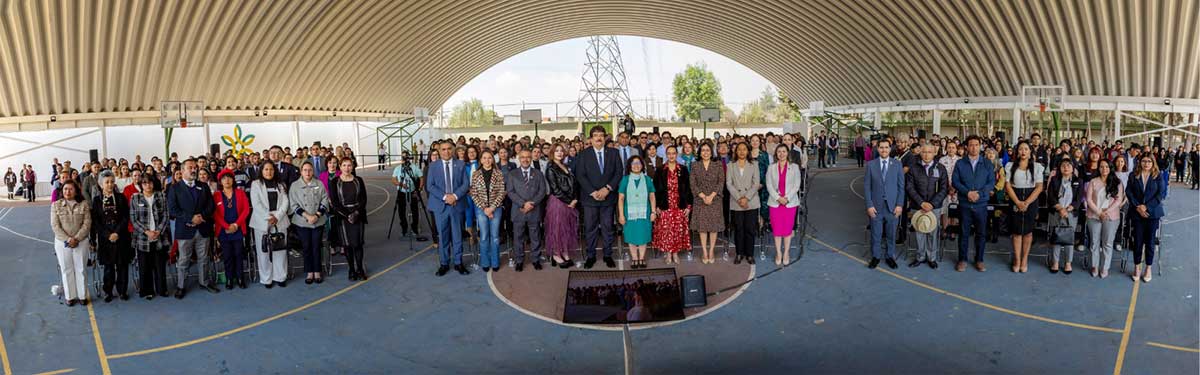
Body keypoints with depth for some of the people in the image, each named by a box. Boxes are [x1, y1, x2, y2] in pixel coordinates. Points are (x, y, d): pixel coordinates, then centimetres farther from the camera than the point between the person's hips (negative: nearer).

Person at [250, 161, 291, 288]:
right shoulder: (256, 184, 4)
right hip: (262, 222, -2)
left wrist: (277, 217, -10)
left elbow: (285, 202, 4)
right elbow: (256, 204, -5)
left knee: (280, 250, 2)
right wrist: (268, 218, -13)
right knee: (264, 251, 0)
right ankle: (266, 279, 7)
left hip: (280, 221, 2)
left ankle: (280, 277, 10)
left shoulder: (281, 184, 13)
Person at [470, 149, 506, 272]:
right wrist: (484, 208, -10)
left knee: (495, 236, 3)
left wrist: (492, 207, -12)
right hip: (481, 209, 0)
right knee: (484, 236, 4)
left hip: (496, 208, 0)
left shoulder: (499, 174, -1)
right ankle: (485, 263, 14)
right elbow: (473, 194, -1)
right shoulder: (476, 175, 1)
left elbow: (501, 193, -3)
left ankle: (495, 262, 14)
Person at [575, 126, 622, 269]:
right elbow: (580, 176, -4)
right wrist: (593, 192, -13)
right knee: (591, 228, 4)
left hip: (608, 197, 1)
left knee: (607, 228, 7)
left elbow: (618, 173, 1)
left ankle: (608, 255, 17)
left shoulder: (613, 153, 6)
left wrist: (607, 189, -12)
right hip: (590, 198, -1)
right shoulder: (584, 155, 3)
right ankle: (591, 256, 14)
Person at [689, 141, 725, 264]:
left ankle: (711, 252, 11)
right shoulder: (695, 165, 4)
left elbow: (721, 182, -2)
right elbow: (693, 183, -1)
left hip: (715, 199, 0)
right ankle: (704, 253, 8)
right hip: (700, 200, 0)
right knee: (702, 226, 2)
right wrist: (703, 196, -12)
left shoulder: (718, 165, 4)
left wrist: (711, 196, -13)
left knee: (714, 226, 2)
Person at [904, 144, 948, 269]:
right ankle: (920, 257, 19)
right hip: (917, 206, 0)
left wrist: (932, 204, -13)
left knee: (933, 232, 6)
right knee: (920, 232, 7)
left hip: (935, 206, 0)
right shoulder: (913, 169, 1)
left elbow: (944, 189, -2)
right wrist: (921, 203, -14)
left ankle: (932, 258, 20)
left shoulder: (940, 169, 2)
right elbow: (909, 187, -4)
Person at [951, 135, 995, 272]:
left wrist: (979, 193, -15)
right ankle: (962, 259, 15)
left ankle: (979, 260, 18)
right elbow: (955, 181, -2)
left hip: (981, 204, 1)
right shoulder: (960, 163, 3)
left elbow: (992, 182, 0)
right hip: (964, 204, -1)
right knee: (964, 233, 5)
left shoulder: (987, 164, 5)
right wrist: (967, 192, -17)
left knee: (981, 233, 7)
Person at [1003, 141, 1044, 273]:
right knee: (1016, 231, 2)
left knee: (1028, 231, 4)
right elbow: (1008, 186, -1)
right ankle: (1017, 260, 8)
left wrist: (1026, 202, -13)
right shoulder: (1011, 166, 4)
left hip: (1031, 201, 0)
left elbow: (1039, 187, -3)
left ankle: (1025, 260, 13)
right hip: (1015, 201, 0)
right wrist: (1018, 202, -12)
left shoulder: (1037, 167, 3)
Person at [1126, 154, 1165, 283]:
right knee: (1137, 241, 3)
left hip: (1152, 213, 0)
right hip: (1137, 213, 1)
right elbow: (1129, 192, -1)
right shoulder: (1133, 176, 5)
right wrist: (1137, 207, -12)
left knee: (1150, 241, 4)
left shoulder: (1158, 177, 2)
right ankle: (1137, 267, 15)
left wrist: (1146, 207, -14)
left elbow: (1160, 194, -5)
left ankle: (1148, 268, 16)